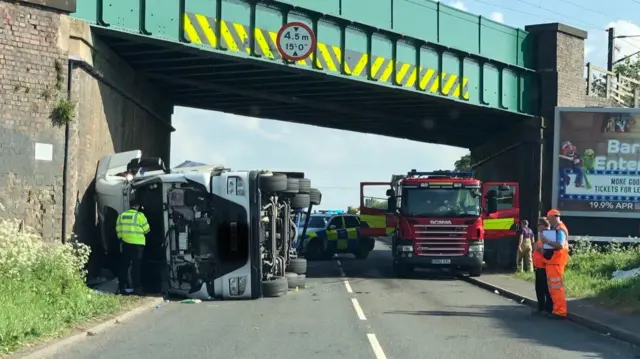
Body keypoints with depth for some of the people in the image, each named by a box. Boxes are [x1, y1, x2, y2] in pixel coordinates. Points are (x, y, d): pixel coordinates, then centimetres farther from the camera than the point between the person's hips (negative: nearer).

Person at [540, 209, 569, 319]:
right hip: (551, 261, 11)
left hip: (556, 262, -11)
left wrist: (547, 241, -28)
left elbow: (560, 245, -27)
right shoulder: (555, 229, 16)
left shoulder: (560, 230, -15)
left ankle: (560, 312, -7)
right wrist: (545, 249, 7)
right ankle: (557, 309, 21)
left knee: (557, 287, -9)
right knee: (552, 287, 15)